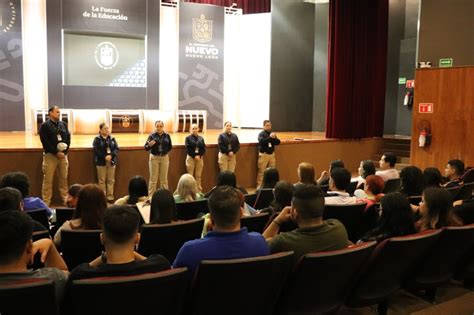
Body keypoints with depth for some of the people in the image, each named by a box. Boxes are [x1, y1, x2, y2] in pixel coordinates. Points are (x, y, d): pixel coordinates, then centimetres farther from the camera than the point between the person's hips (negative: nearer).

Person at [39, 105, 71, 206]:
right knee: (48, 180, -2)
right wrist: (56, 152, -15)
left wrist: (64, 152, -7)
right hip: (50, 155, -4)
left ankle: (66, 200, 16)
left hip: (63, 154, 4)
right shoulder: (44, 126, -3)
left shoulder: (63, 124, 10)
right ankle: (46, 202, 4)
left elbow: (68, 138, 6)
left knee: (64, 178, 8)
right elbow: (45, 142, -11)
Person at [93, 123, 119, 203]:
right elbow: (96, 150, -11)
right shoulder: (97, 139, 0)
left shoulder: (112, 139, 10)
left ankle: (110, 197, 12)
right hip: (101, 162, -3)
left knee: (111, 180, 6)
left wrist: (111, 155, -16)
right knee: (102, 180, 1)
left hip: (111, 161, 3)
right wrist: (105, 157, -20)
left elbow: (116, 148, 1)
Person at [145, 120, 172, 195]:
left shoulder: (167, 136, 1)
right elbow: (146, 147, -10)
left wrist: (164, 152, 3)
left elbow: (170, 147, 13)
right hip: (154, 158, -2)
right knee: (153, 179, 1)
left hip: (164, 158, 2)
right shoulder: (152, 135, -6)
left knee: (164, 179, 10)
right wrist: (149, 145, -29)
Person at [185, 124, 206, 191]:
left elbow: (203, 149, 3)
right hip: (191, 158, -3)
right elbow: (188, 149, -8)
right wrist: (194, 156, -16)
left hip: (199, 158, 3)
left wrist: (199, 156, -12)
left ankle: (199, 189, 11)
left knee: (198, 175, 7)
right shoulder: (188, 138, -1)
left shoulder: (201, 138, 9)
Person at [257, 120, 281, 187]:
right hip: (263, 154, -5)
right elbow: (262, 141, -20)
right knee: (261, 171, -6)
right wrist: (270, 137, -28)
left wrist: (274, 138, -14)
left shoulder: (272, 133, 14)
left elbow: (278, 142, 6)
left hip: (272, 154, 5)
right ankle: (259, 186, -2)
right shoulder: (261, 134, -2)